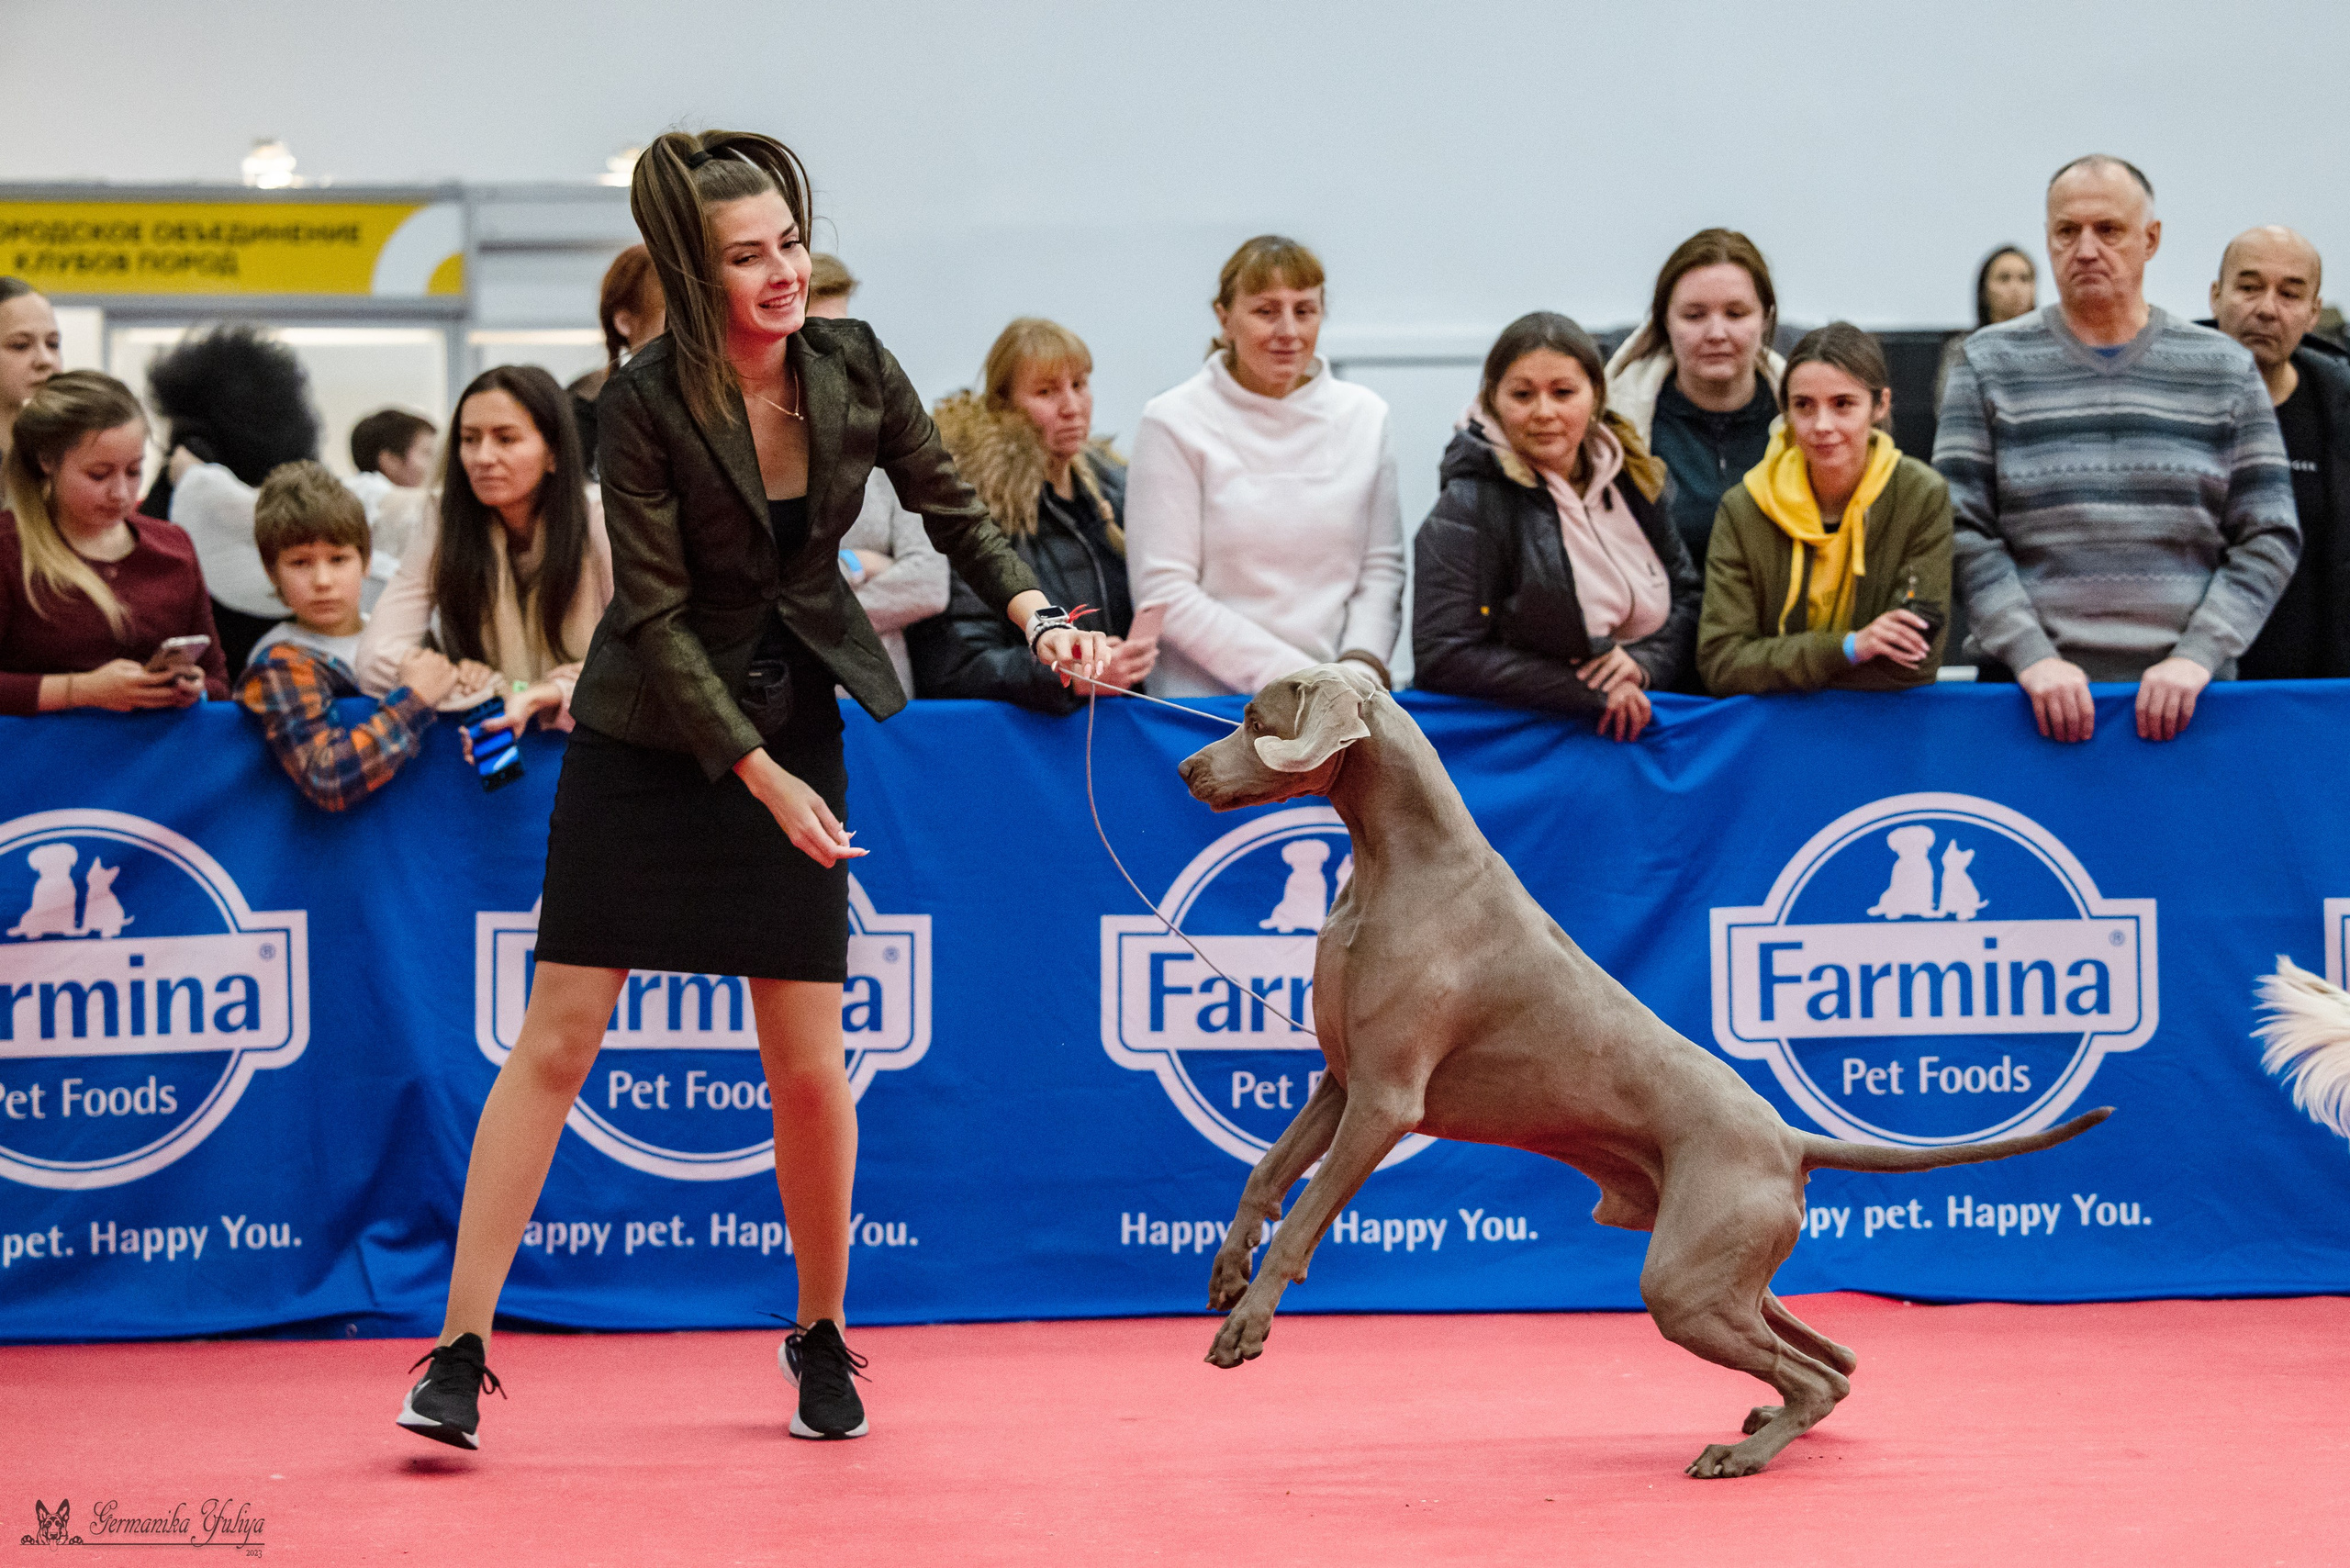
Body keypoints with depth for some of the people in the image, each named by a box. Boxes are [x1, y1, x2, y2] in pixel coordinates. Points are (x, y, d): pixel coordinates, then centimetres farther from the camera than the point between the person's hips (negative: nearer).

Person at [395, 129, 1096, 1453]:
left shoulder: (855, 369, -7)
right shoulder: (647, 403, -17)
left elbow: (954, 509, 8)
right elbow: (658, 612, -15)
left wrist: (1035, 614, -9)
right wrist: (761, 779, -20)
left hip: (796, 724, 3)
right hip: (651, 732, -3)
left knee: (810, 1065, 1)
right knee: (560, 1034, -5)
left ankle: (822, 1334, 21)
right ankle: (462, 1347, -2)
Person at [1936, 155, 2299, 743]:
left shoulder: (2225, 370, 9)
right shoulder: (1990, 363, 6)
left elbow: (2269, 538, 4)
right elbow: (1963, 534, -1)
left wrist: (2196, 657, -9)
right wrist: (2032, 656, -13)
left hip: (2181, 695, 1)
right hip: (2038, 695, -1)